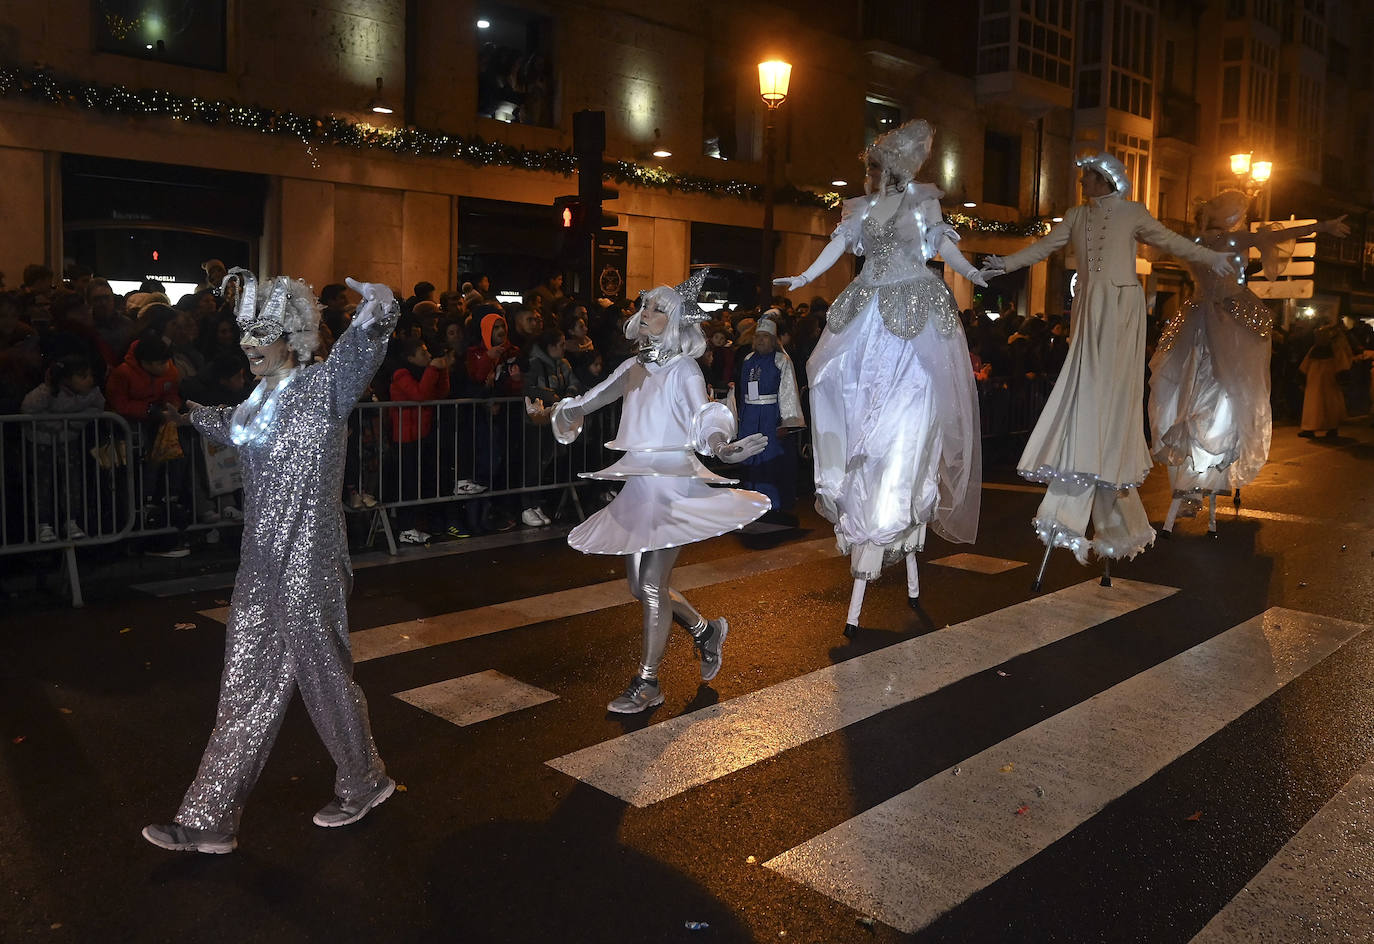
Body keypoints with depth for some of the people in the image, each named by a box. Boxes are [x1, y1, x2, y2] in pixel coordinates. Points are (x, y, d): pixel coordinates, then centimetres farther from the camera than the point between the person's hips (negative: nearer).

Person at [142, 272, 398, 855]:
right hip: (262, 560, 8)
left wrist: (377, 310, -49)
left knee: (324, 675, 7)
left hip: (308, 560, -7)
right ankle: (209, 821, 18)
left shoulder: (322, 386, -10)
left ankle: (363, 784, 30)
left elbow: (364, 346, -31)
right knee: (248, 684, 11)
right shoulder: (258, 400, 13)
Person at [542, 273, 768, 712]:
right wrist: (551, 413, 28)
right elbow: (590, 401, 25)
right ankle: (706, 631, 35)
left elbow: (703, 413, -25)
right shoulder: (634, 367, 11)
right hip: (638, 486, 7)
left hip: (673, 483, -7)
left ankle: (647, 683, 10)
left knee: (653, 584, -4)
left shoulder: (682, 369, -8)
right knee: (641, 585, 12)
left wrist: (718, 443, -43)